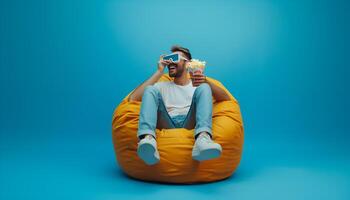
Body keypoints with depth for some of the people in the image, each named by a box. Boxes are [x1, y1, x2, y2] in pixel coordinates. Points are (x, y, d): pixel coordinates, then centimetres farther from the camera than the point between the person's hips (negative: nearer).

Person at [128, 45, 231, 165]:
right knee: (150, 90, -16)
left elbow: (226, 98, 6)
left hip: (191, 126, -1)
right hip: (166, 126, 1)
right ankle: (148, 138, -45)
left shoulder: (198, 86, 23)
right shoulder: (162, 86, 26)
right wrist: (159, 72, 10)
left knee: (204, 88, -19)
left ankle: (203, 138, -47)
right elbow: (133, 98, 8)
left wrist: (207, 83, -13)